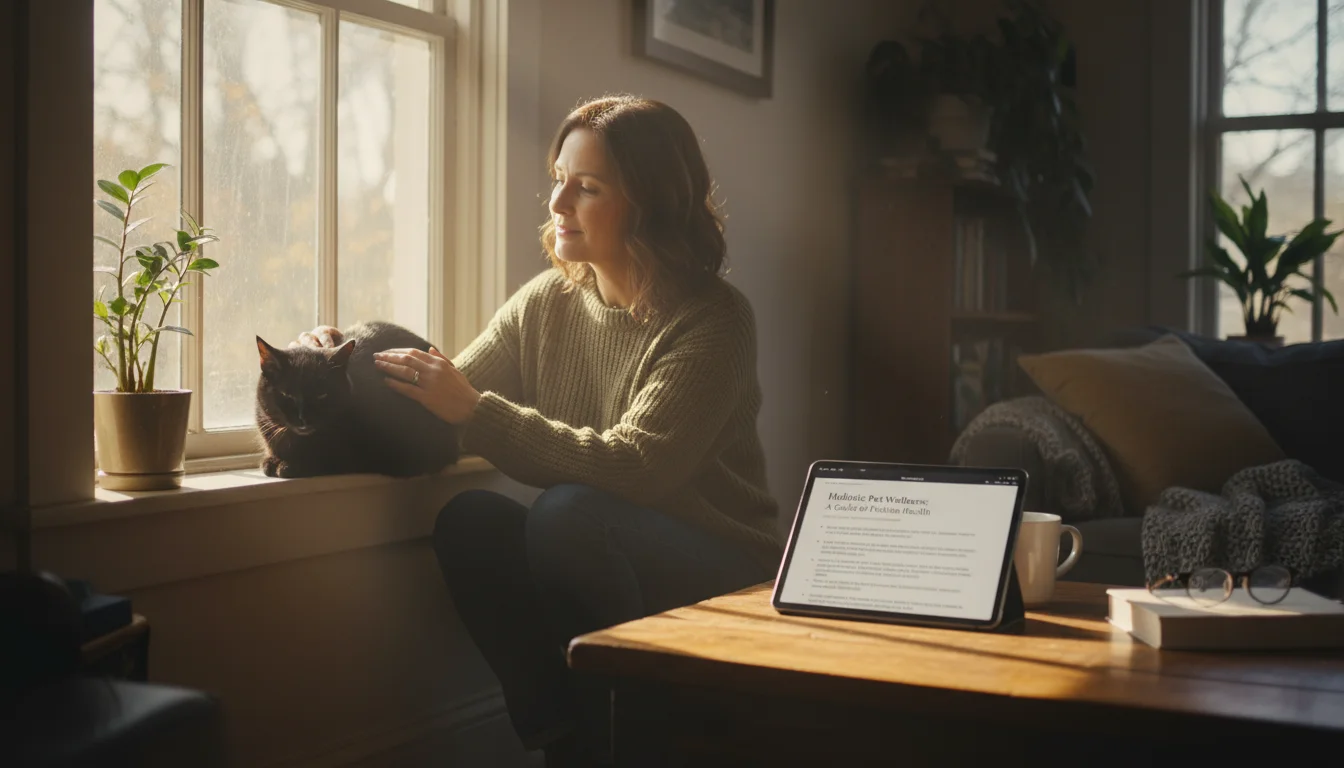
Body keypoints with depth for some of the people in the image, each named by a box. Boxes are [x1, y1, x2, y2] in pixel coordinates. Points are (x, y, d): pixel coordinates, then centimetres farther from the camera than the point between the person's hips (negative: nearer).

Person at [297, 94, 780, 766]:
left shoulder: (710, 320, -13)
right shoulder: (547, 302, 6)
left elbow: (632, 469, -25)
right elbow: (451, 409, 3)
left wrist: (478, 412, -26)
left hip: (719, 578, -5)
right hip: (600, 557, 5)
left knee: (568, 512, -31)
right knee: (468, 520, -20)